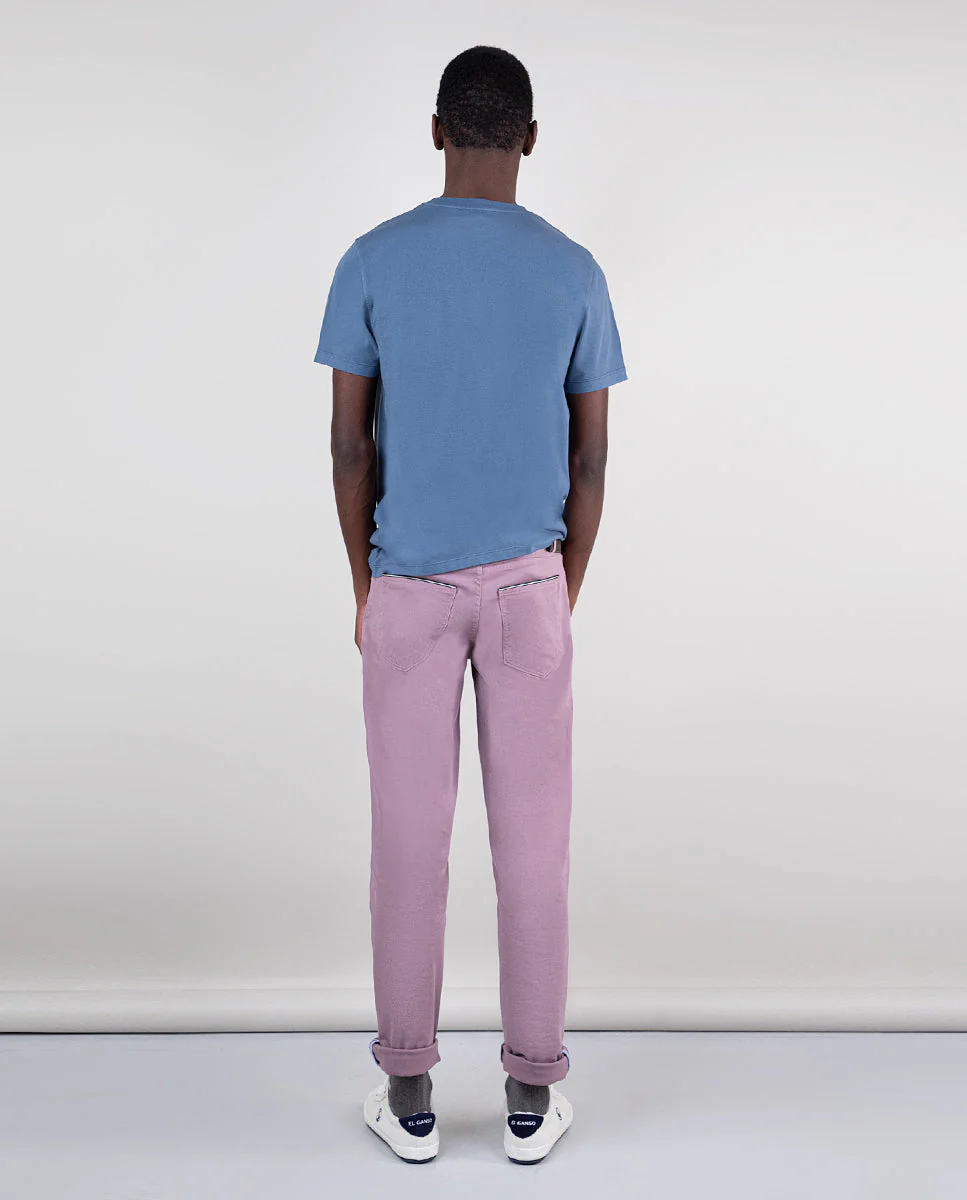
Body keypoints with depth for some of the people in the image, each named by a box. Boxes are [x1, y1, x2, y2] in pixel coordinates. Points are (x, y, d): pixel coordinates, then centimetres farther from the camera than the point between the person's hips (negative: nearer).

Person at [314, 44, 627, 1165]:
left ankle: (409, 1089, 15)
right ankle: (531, 1091, 14)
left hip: (407, 587, 0)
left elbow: (348, 445, -3)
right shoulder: (573, 272, -2)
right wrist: (562, 596, 11)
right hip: (529, 584, 0)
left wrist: (366, 588, 8)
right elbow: (590, 458, 0)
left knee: (410, 834, 7)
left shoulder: (371, 263, -4)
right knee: (533, 835, 7)